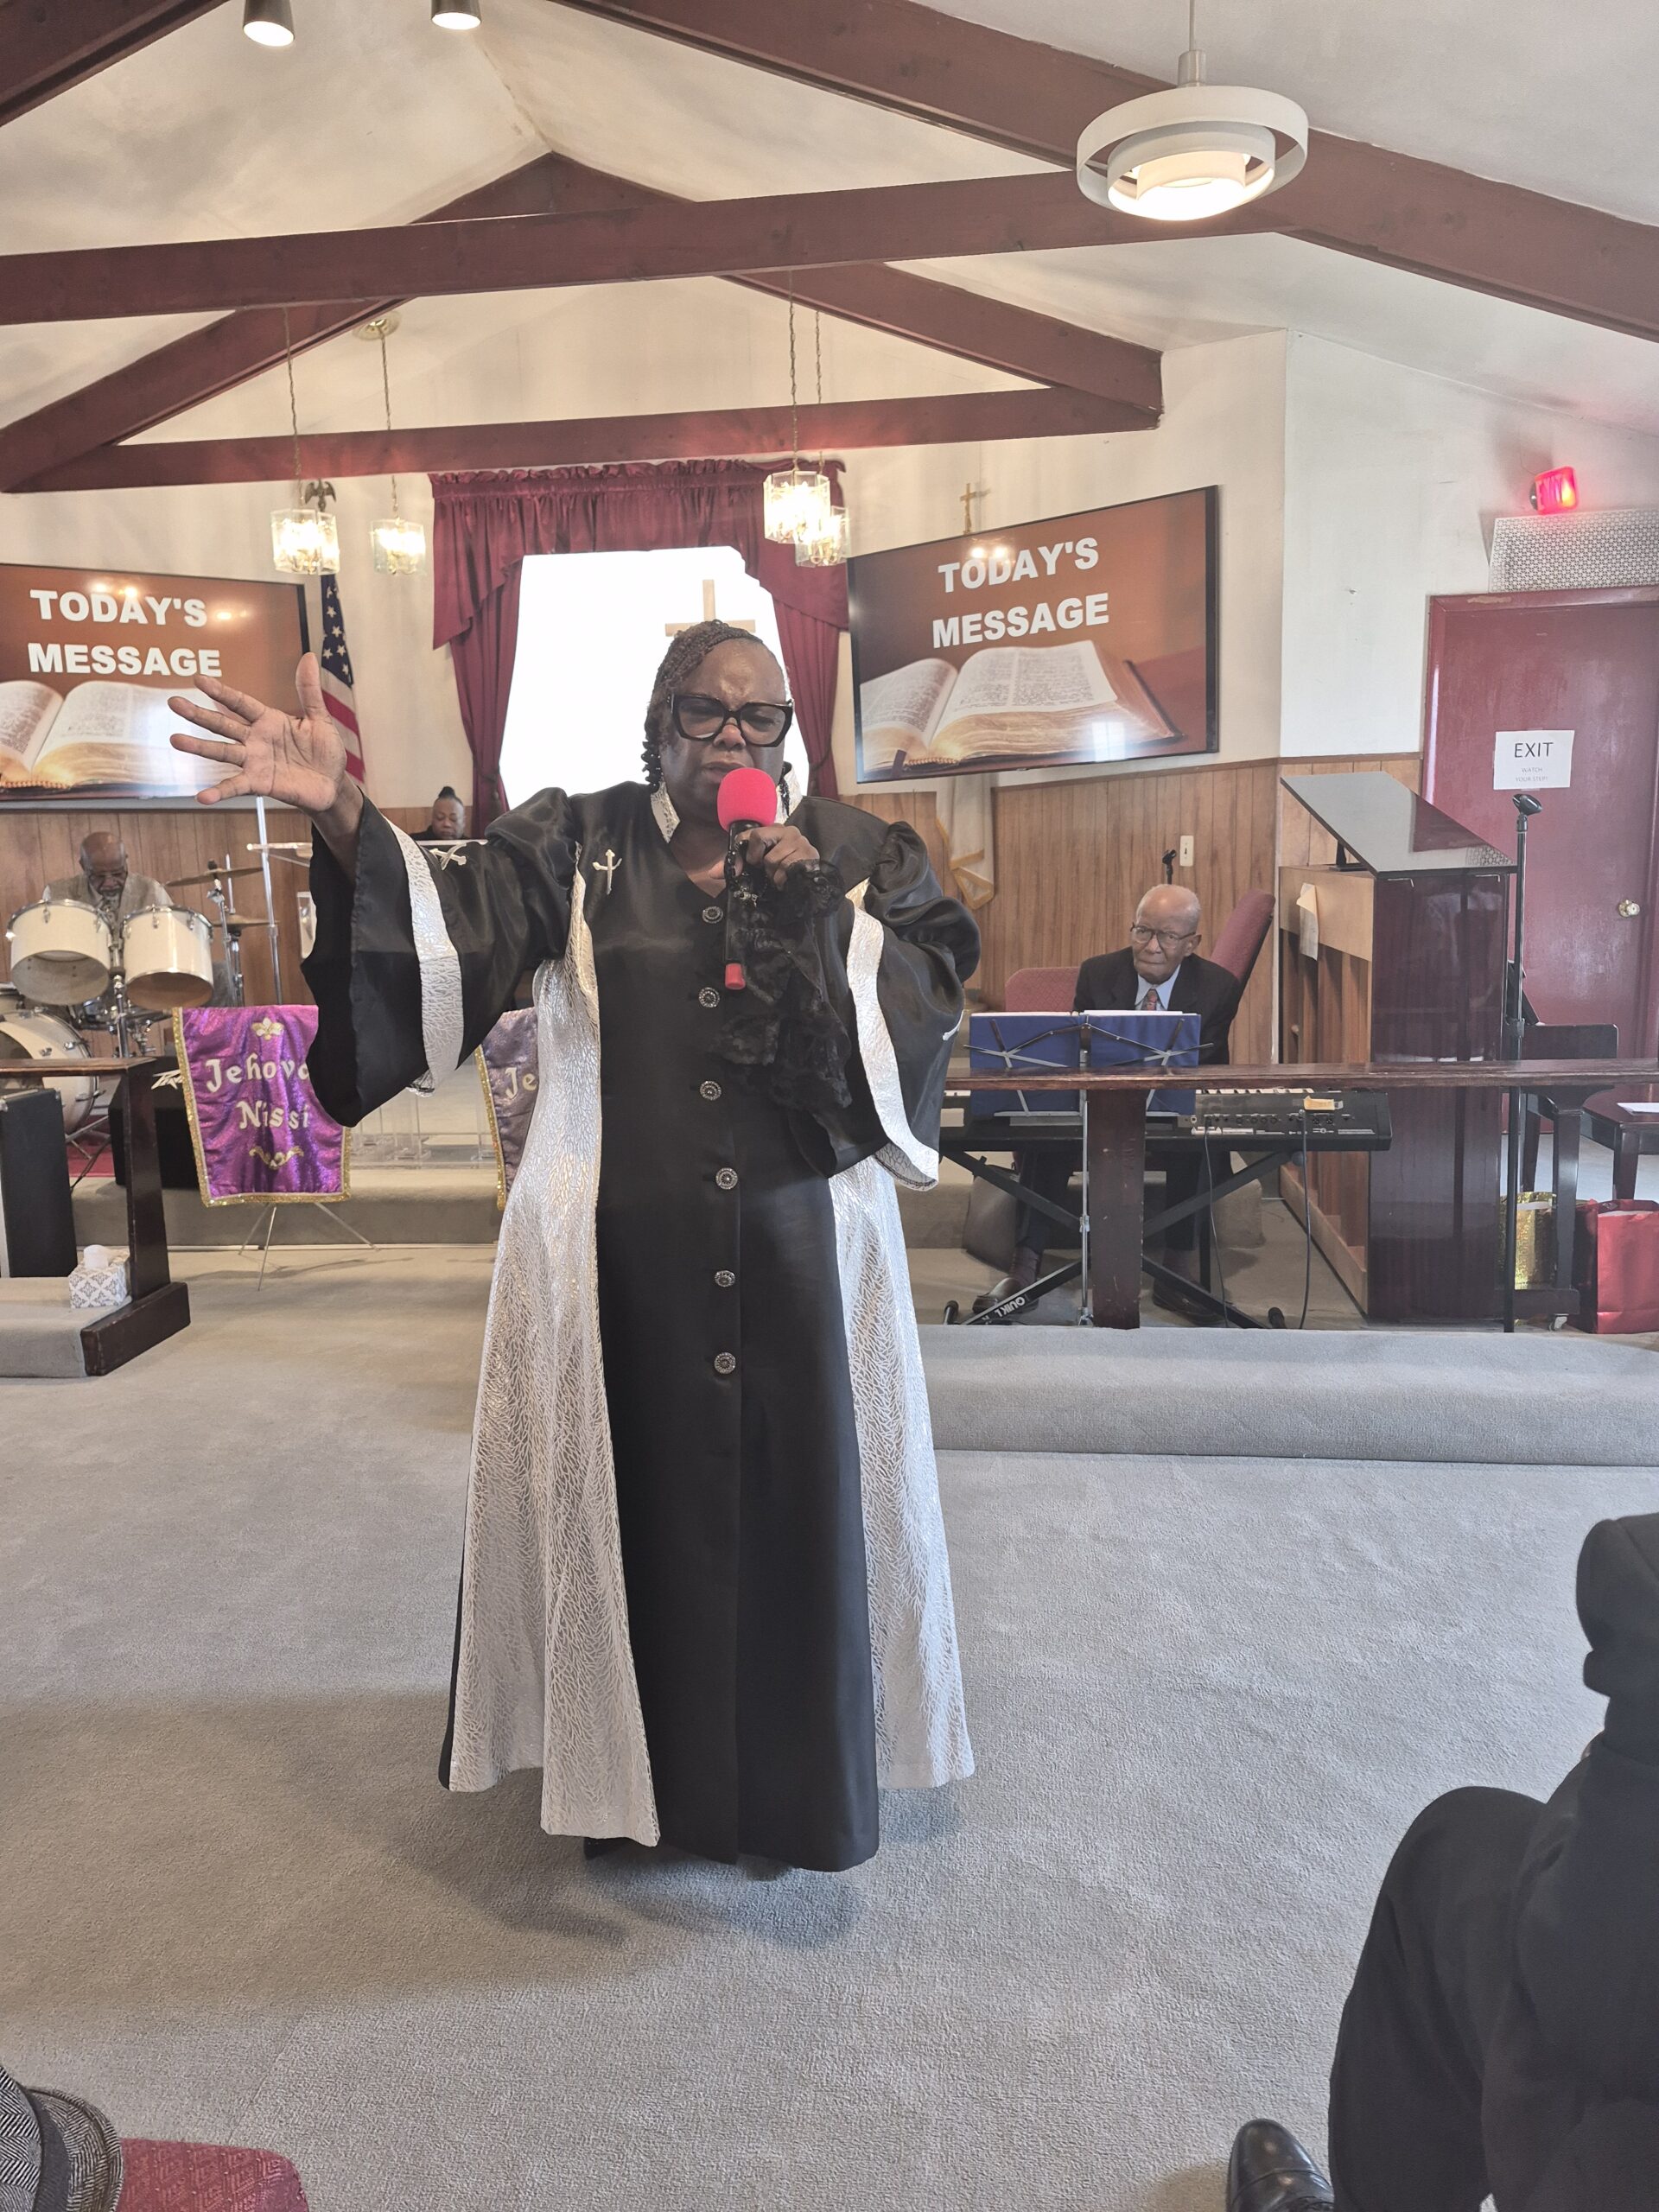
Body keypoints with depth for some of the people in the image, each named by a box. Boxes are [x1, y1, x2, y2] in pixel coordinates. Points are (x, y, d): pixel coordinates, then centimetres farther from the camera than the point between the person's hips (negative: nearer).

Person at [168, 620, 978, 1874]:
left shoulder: (854, 856, 4)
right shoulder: (575, 848, 1)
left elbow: (931, 1002, -4)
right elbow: (454, 934, -15)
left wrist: (820, 911, -17)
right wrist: (342, 816, -31)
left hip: (800, 1259, 1)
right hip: (621, 1260, 0)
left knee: (799, 1505, 7)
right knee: (637, 1498, 8)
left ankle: (793, 1780, 30)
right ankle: (646, 1766, 32)